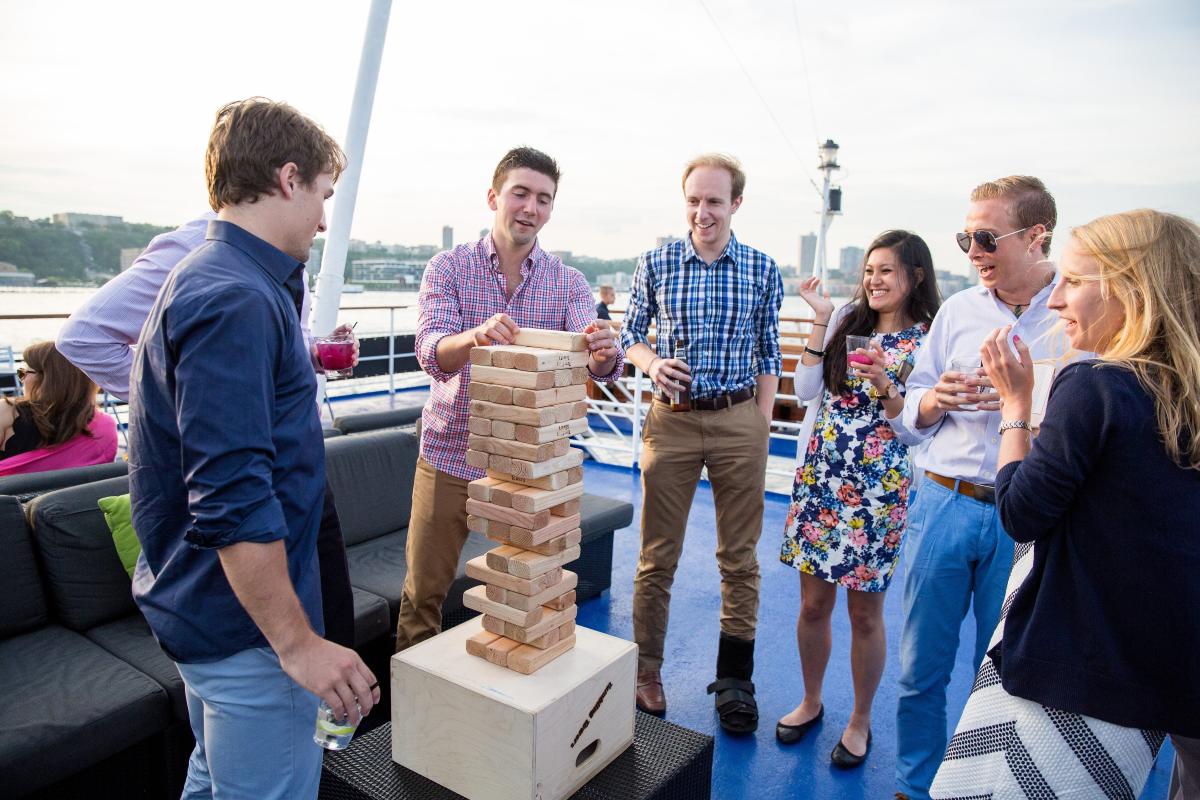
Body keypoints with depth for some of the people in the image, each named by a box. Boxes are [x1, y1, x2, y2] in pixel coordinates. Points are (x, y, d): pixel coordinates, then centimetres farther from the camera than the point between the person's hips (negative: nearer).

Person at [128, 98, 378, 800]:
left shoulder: (205, 278, 11)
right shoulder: (236, 301, -23)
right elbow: (232, 500, -27)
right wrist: (299, 643, -22)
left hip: (204, 604, 10)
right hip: (248, 619, -10)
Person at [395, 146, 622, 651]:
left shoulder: (568, 282, 0)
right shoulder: (448, 268, -3)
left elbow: (595, 366, -14)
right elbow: (431, 351, -19)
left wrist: (603, 355, -38)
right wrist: (475, 336, -41)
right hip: (449, 457, -1)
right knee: (423, 590, 10)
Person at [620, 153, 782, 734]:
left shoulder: (762, 270, 4)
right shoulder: (655, 264, 2)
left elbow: (768, 355, 8)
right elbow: (630, 334, 10)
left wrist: (762, 427, 2)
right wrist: (651, 363, -12)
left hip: (740, 420, 1)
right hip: (671, 420, 0)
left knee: (740, 557, 9)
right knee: (657, 555, 7)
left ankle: (734, 677, 25)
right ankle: (646, 670, 25)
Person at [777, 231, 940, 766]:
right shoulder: (847, 321, 6)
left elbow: (912, 428, -7)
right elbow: (806, 391, -1)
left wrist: (886, 387, -24)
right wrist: (820, 321, -5)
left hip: (879, 489, -3)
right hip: (821, 476, 3)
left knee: (865, 612, 9)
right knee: (813, 603, 11)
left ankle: (860, 720, 30)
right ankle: (810, 702, 34)